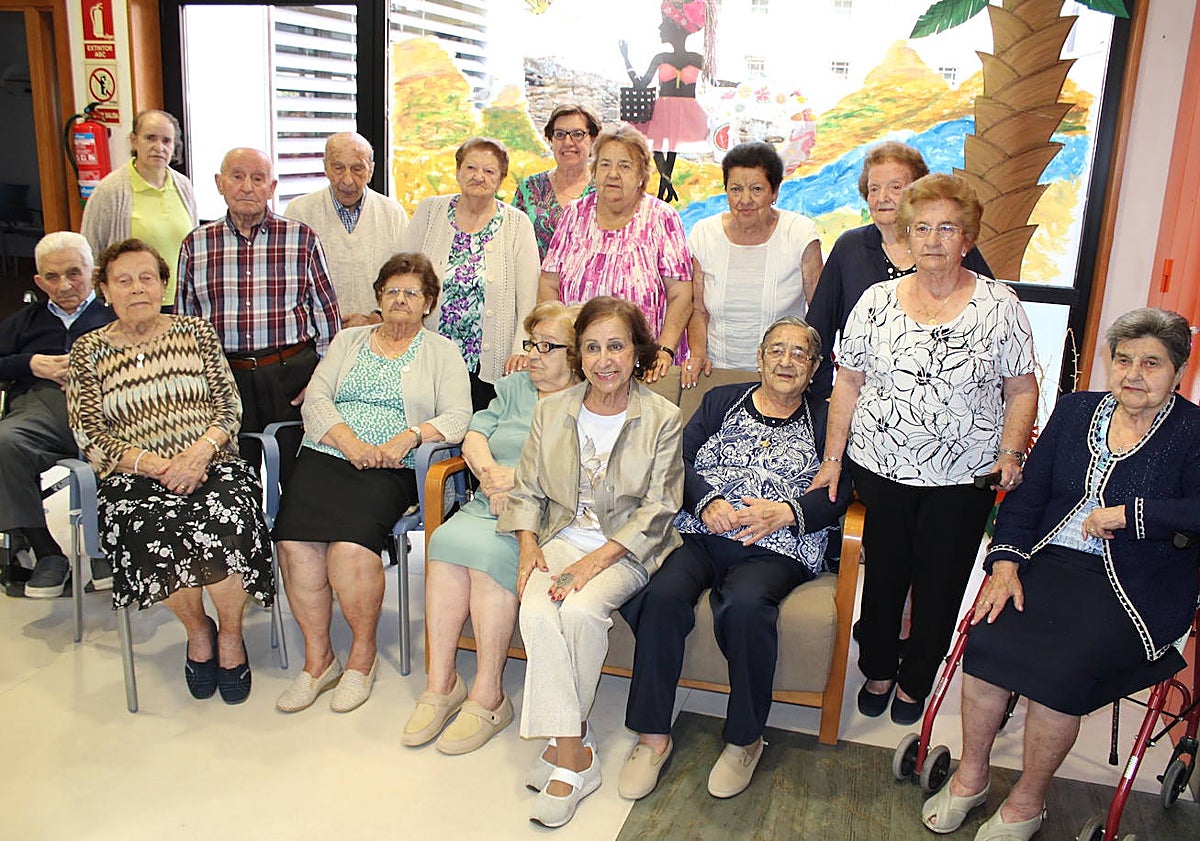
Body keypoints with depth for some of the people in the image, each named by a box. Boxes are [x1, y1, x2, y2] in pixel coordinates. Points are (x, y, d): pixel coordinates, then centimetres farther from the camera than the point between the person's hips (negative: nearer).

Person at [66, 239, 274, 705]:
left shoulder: (196, 332, 14)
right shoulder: (88, 351, 11)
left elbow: (229, 405, 8)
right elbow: (90, 438, 3)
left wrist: (201, 449, -13)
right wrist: (155, 465, -14)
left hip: (212, 465, 0)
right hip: (134, 478, 0)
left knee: (225, 523, -33)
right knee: (158, 535, -34)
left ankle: (230, 634, -7)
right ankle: (198, 631, -4)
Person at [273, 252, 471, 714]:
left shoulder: (442, 351, 15)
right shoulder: (348, 341, 22)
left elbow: (457, 416, 2)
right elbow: (316, 399, 9)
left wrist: (409, 436, -15)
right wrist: (350, 443, -9)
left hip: (390, 469, -3)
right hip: (325, 453, 3)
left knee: (350, 545, -30)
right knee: (295, 542, -23)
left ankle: (362, 654, -7)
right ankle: (317, 659, -7)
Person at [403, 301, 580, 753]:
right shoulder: (513, 386, 23)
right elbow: (474, 437, 13)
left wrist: (519, 480, -14)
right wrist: (490, 470, -7)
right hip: (489, 506, 5)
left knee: (488, 551, -31)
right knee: (447, 540, -25)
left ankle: (488, 695, -21)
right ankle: (440, 682, -16)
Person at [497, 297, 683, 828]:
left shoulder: (662, 418, -3)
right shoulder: (551, 411, 8)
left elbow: (657, 508, -8)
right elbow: (527, 491, 11)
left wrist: (596, 560, -18)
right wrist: (528, 543, -9)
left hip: (627, 548, -3)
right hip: (562, 537, 3)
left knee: (580, 611, -30)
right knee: (536, 612, -27)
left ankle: (561, 741, -8)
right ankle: (574, 754, -16)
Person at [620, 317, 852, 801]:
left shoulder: (824, 421, 16)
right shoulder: (722, 401, 21)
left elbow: (838, 496, 3)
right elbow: (679, 460, 8)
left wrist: (784, 514, -15)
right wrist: (708, 500, -11)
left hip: (775, 549, -2)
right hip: (701, 535, 2)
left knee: (745, 605, -34)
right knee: (663, 596, -29)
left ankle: (745, 739, -13)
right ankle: (652, 736, -16)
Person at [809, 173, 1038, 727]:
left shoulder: (999, 306, -3)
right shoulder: (877, 301, 0)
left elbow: (1021, 389, 2)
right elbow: (848, 383, 4)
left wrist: (1010, 453, -10)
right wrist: (833, 458, 1)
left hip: (963, 476, -1)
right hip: (879, 468, 1)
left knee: (939, 584, 10)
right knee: (883, 573, 12)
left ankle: (916, 680, 34)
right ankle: (877, 670, 36)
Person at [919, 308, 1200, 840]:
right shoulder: (1075, 410, 12)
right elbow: (1027, 492, 9)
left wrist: (1128, 513, -21)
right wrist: (1005, 562, -3)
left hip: (1134, 590, -4)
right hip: (1050, 562, 4)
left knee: (1059, 668, -26)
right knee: (988, 637, -21)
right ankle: (970, 777, 2)